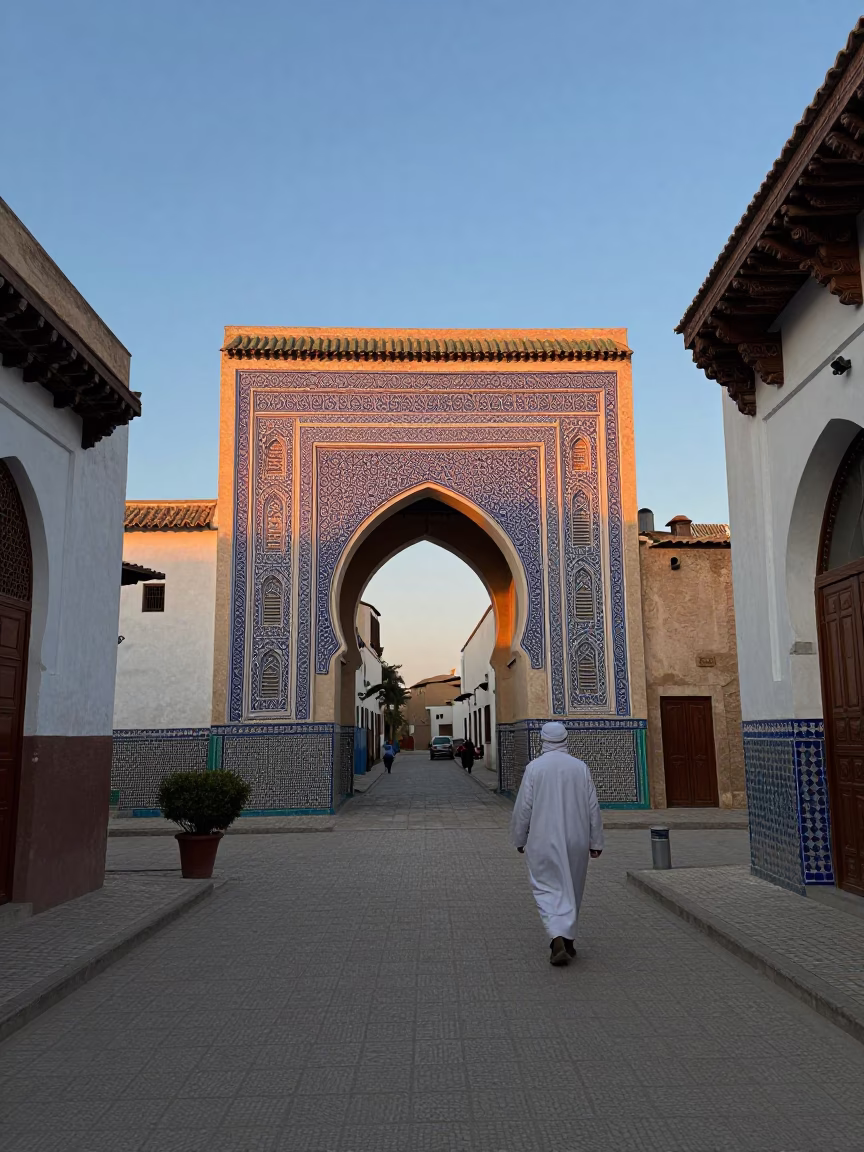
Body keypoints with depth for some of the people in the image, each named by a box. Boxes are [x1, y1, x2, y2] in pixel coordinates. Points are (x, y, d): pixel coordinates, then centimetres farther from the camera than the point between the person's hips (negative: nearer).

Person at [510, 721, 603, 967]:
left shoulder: (534, 768, -9)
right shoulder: (581, 767, -2)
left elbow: (523, 808, -6)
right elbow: (593, 808, 0)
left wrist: (519, 839, 7)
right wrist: (595, 841, 9)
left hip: (544, 842, -3)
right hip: (576, 841, 3)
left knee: (549, 890, 3)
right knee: (572, 890, 17)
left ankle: (558, 939, -15)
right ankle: (567, 939, 25)